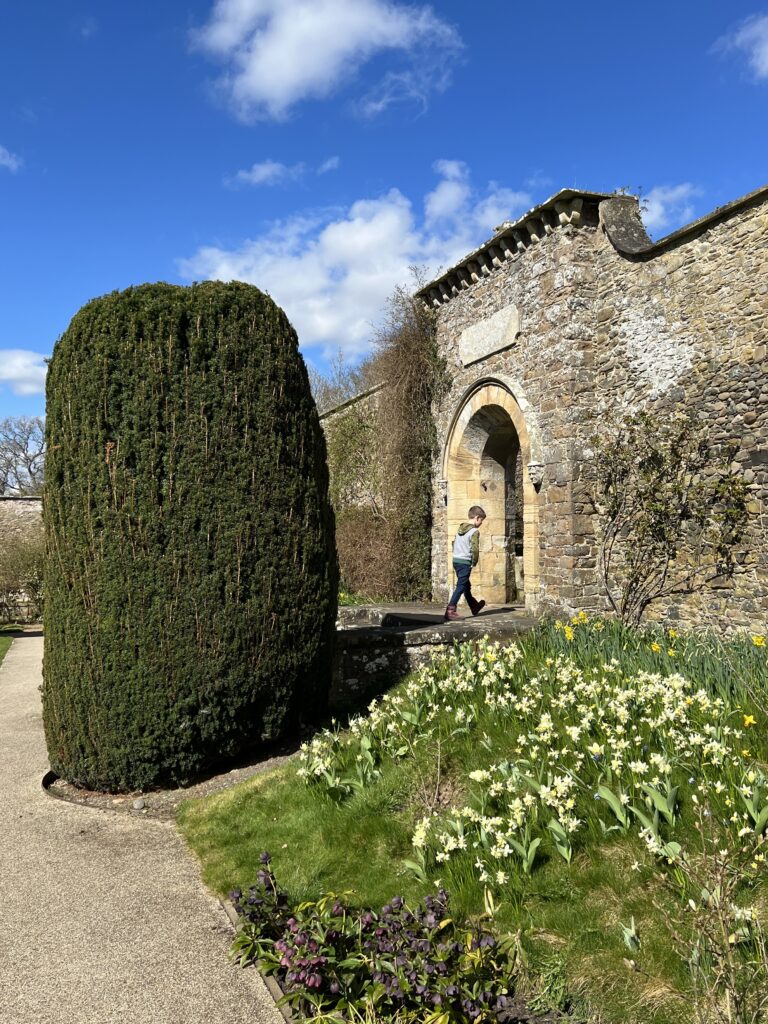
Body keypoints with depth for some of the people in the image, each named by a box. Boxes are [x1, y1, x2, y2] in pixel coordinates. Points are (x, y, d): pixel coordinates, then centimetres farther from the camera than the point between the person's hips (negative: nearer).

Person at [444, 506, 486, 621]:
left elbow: (454, 543, 16)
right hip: (465, 562, -8)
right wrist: (474, 563, -7)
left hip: (456, 560, 8)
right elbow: (475, 549, -20)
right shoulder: (474, 531, -13)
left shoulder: (461, 528, 10)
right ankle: (450, 611, -9)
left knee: (466, 585, 21)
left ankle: (474, 607, 38)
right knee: (461, 587, -4)